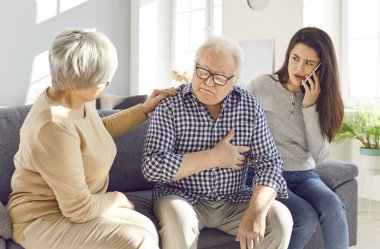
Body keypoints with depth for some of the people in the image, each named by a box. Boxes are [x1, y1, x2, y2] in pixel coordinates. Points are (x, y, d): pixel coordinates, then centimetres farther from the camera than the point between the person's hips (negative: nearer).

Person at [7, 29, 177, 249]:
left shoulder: (78, 98, -2)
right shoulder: (55, 126, -31)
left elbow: (99, 130, 24)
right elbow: (80, 209, -26)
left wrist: (145, 108, 19)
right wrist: (117, 198, -7)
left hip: (74, 206, 9)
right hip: (44, 219, -8)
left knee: (146, 229, -12)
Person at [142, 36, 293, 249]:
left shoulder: (250, 108, -2)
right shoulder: (170, 106, -10)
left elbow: (270, 163, -7)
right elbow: (152, 166, -19)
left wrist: (256, 212, -25)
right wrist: (214, 158, -18)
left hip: (234, 200, 3)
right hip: (183, 198, -3)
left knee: (280, 218, -20)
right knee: (178, 220, -34)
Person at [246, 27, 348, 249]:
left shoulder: (321, 99, 6)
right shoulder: (260, 87, -5)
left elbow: (320, 156, -6)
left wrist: (309, 107, -12)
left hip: (305, 176, 3)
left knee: (333, 207, -29)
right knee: (307, 218, -29)